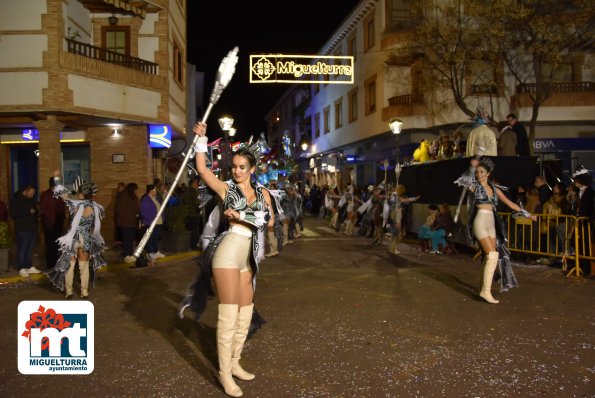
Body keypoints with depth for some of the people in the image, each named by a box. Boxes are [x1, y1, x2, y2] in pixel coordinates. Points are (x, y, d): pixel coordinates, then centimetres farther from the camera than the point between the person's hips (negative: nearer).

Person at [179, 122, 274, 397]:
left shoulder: (262, 192, 10)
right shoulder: (226, 188, 1)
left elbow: (270, 221, -1)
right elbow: (201, 169, -10)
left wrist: (241, 216, -10)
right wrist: (201, 139, -10)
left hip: (249, 256, 6)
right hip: (229, 252, -5)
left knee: (245, 315, 13)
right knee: (229, 315, -4)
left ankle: (234, 364, 28)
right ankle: (225, 374, 6)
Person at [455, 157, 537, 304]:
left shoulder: (494, 188, 13)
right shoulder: (474, 186, 0)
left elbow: (510, 203, 17)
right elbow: (461, 181, -21)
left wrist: (527, 214, 17)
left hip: (491, 224, 6)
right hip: (480, 223, -6)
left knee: (491, 256, 5)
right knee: (492, 255, -14)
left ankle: (486, 288, 16)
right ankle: (486, 291, -8)